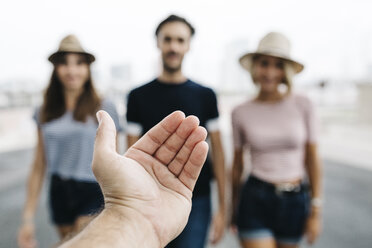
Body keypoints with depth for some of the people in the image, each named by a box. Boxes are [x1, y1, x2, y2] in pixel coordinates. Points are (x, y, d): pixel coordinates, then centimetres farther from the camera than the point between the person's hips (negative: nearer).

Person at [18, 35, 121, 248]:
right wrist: (28, 218, 7)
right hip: (60, 192, 4)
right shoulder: (45, 112, 4)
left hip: (94, 192, -4)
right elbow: (38, 167, 7)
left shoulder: (104, 108, -7)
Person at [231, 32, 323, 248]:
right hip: (256, 200, -1)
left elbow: (312, 159, 0)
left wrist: (316, 211, -1)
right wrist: (234, 210, 11)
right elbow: (237, 165, 4)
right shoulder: (241, 113, -4)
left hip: (296, 201, 2)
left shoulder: (302, 105, -5)